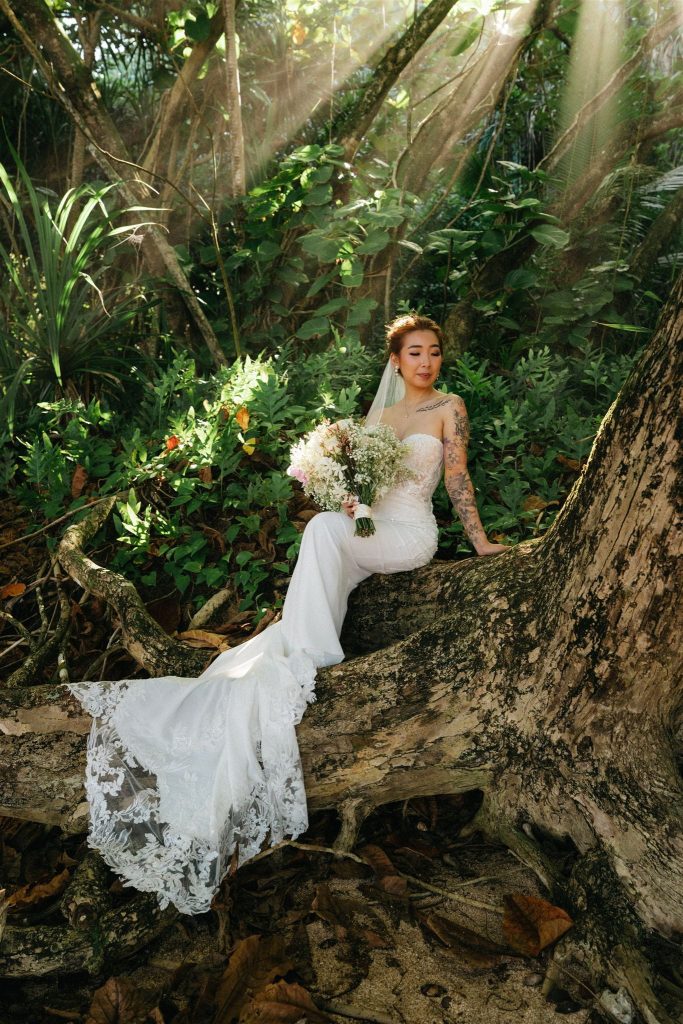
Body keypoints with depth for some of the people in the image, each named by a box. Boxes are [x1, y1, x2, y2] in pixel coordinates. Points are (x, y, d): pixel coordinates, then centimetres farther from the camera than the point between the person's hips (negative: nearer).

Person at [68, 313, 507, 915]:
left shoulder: (449, 407, 5)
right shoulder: (378, 414, 19)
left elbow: (458, 477, 3)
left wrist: (481, 542, 0)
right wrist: (349, 497, -4)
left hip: (410, 536, -5)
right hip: (364, 535, 5)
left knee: (323, 528, -35)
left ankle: (312, 659, -24)